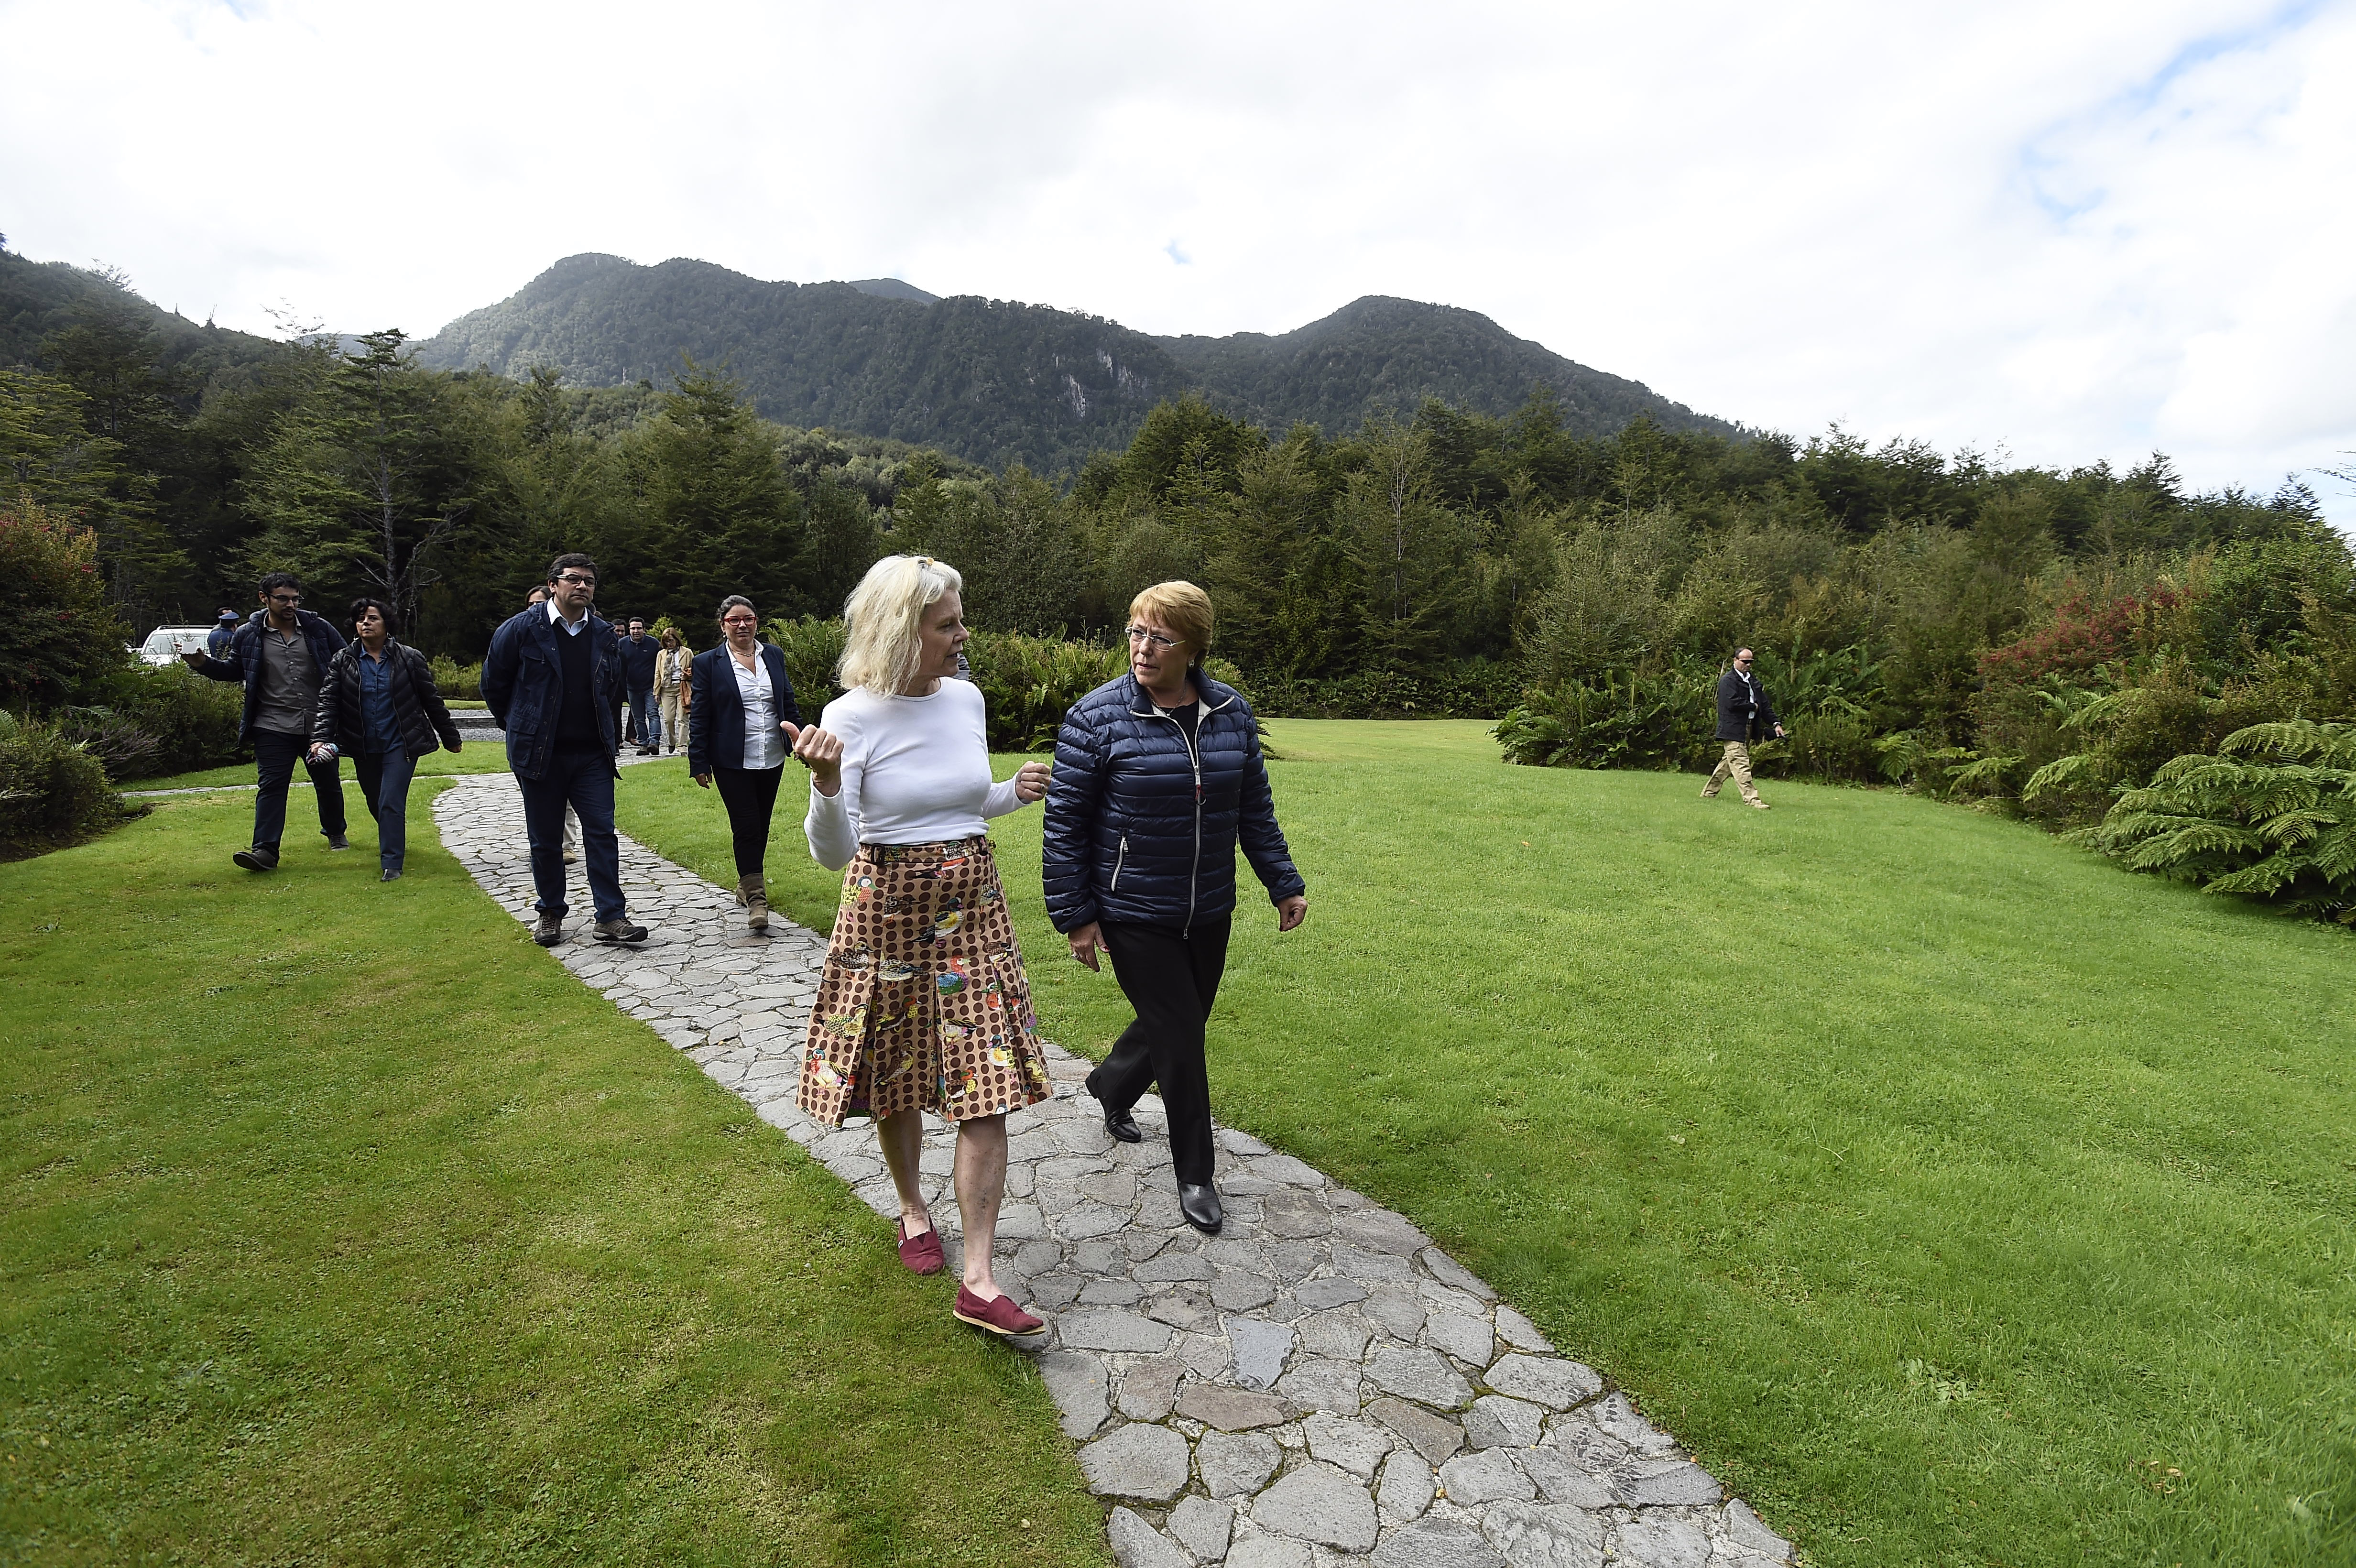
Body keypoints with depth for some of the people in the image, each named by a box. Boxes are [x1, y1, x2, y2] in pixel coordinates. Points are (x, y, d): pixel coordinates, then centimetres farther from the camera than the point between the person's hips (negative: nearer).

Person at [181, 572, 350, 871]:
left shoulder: (318, 628, 0)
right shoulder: (248, 636, 1)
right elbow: (234, 670, 16)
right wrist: (204, 664, -2)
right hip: (273, 728, -1)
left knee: (329, 783, 15)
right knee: (271, 786, -7)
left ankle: (335, 833, 36)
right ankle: (265, 850, -9)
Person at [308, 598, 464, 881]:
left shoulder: (409, 658, -2)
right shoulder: (342, 662, 3)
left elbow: (432, 700, 3)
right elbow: (328, 702, -4)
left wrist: (450, 737, 7)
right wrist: (320, 738, -18)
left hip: (400, 745, -4)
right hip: (364, 749, 4)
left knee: (390, 804, -12)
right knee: (376, 804, 16)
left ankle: (391, 864, -6)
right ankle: (396, 843, 42)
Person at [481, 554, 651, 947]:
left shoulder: (604, 634, 7)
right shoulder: (523, 629, -4)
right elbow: (494, 683, 5)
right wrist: (519, 728, 11)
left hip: (593, 755, 2)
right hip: (540, 754, -2)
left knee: (602, 833, -3)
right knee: (545, 840, 8)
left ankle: (611, 916, 1)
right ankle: (551, 914, 22)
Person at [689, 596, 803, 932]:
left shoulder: (774, 655, 8)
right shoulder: (709, 663, -2)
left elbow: (789, 702, 15)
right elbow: (699, 717, -2)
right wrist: (699, 763, -5)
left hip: (772, 759, 4)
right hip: (733, 762, -4)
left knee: (760, 826, 12)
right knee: (746, 827, -8)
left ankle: (747, 884, 29)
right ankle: (755, 897, -3)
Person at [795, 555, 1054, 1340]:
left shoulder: (966, 699, 3)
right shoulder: (852, 717, -11)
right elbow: (834, 853, -15)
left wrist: (1014, 793, 2)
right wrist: (827, 784, -32)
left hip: (971, 907, 4)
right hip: (888, 911, -3)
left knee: (987, 1088, -2)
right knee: (897, 1081, 13)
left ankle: (979, 1280, 6)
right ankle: (912, 1208, 42)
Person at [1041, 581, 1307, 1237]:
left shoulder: (1232, 713, 0)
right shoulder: (1097, 717, -13)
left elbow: (1255, 809, 10)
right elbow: (1065, 824, -9)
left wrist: (1283, 883, 11)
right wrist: (1074, 915, -9)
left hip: (1208, 913, 5)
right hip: (1133, 917, -5)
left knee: (1179, 1025, 18)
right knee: (1180, 1038, 0)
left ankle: (1112, 1088, 50)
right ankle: (1195, 1175, 22)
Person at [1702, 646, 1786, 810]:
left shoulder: (1753, 680, 17)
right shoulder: (1727, 681, -8)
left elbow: (1765, 704, 16)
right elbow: (1733, 703, -21)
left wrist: (1775, 723, 7)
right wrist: (1754, 707, -7)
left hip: (1748, 728, 9)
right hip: (1733, 729, -9)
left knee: (1729, 762, 14)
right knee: (1741, 764, -10)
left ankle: (1709, 792, 24)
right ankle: (1751, 799, -13)